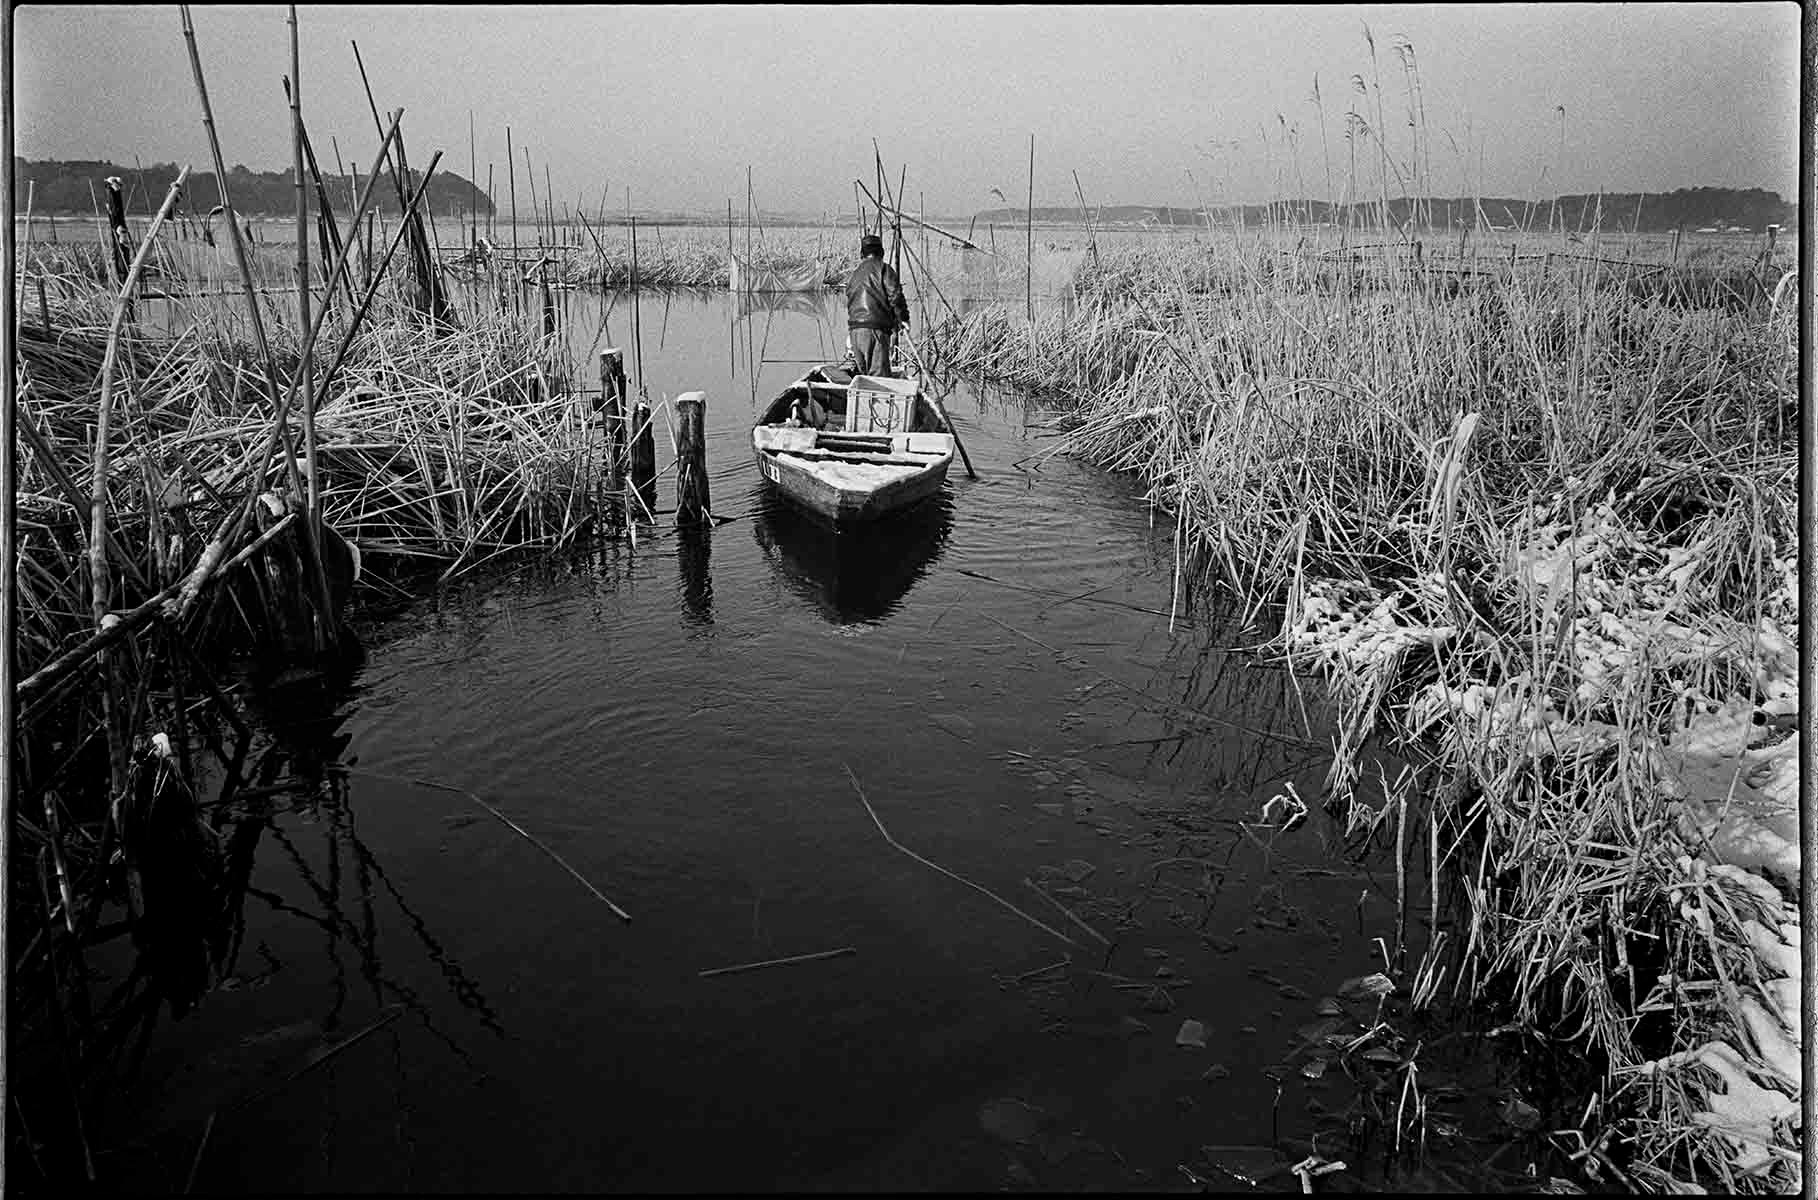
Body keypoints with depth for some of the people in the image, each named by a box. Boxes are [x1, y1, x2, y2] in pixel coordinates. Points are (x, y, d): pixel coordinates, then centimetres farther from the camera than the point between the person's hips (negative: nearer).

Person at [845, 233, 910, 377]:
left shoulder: (853, 274, 20)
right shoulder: (883, 269, -2)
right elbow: (895, 295, -9)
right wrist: (903, 318, 1)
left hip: (854, 328, 7)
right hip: (875, 328, -7)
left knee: (863, 372, 14)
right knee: (879, 373, -11)